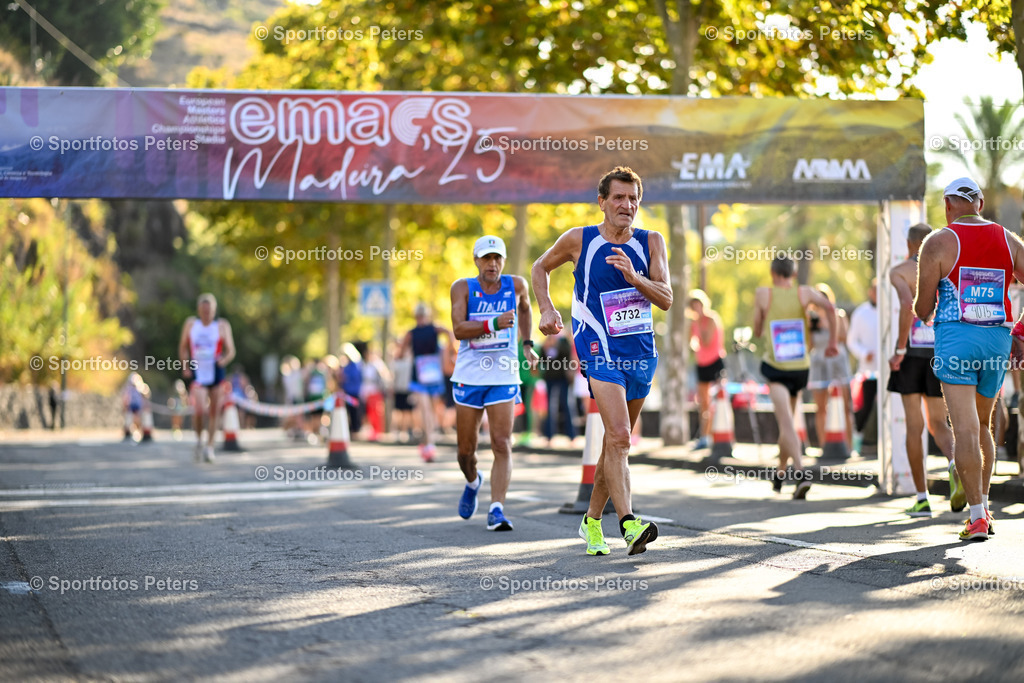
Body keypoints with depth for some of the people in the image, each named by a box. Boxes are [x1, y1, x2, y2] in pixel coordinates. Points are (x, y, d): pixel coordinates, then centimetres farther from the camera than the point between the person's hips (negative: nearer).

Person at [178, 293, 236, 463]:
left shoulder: (222, 326, 0)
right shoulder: (191, 324, 5)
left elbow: (231, 351, -3)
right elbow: (183, 347, 14)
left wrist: (224, 360, -25)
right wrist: (185, 367, 2)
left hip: (216, 372, 0)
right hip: (197, 373, 0)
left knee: (214, 412, 4)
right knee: (199, 410, -17)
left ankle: (210, 447, 17)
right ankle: (199, 439, 9)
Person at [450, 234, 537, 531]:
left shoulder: (516, 285, 1)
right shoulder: (462, 287, -5)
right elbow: (458, 329, -17)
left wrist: (527, 344, 19)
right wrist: (493, 324, -29)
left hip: (504, 378, 0)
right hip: (469, 376, 0)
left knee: (502, 445, -13)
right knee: (466, 450, 9)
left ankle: (496, 509, -14)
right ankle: (473, 482, 41)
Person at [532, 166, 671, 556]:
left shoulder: (651, 243, 4)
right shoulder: (579, 241, -1)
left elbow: (666, 299, -3)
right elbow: (541, 267, 16)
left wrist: (633, 277, -19)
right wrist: (547, 309, 2)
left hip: (641, 354, 4)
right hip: (600, 352, -4)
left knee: (615, 441, 13)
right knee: (618, 436, -21)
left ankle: (592, 521, 28)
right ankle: (628, 524, -28)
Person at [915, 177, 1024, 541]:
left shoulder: (938, 242, -3)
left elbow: (922, 310, -1)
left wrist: (923, 309, 22)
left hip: (956, 336, -4)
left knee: (965, 429, -7)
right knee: (982, 425, 20)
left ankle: (977, 517, -11)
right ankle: (982, 505, 22)